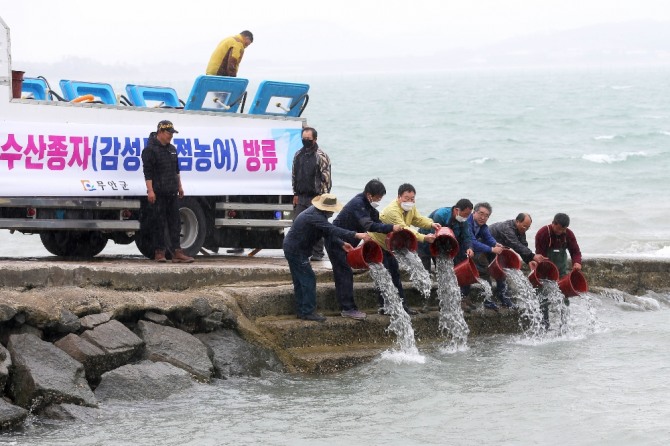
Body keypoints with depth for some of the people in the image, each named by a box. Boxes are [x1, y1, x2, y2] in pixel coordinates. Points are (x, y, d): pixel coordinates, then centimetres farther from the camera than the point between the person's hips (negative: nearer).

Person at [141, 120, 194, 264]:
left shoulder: (172, 149, 16)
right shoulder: (150, 149, -8)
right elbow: (147, 172, -13)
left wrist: (179, 187, 21)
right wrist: (150, 190, -19)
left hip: (172, 193, 8)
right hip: (158, 193, -8)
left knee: (175, 223, 4)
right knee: (159, 223, -3)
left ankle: (177, 253, 3)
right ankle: (160, 252, 2)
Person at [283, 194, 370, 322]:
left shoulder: (317, 213, 5)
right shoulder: (314, 216, -27)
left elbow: (328, 232, 10)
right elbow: (332, 230, -34)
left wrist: (341, 244, -2)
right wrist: (356, 235, -36)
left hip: (292, 248, 10)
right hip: (296, 250, -10)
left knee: (300, 281, 15)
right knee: (308, 279, -7)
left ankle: (302, 311, 21)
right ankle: (308, 311, -5)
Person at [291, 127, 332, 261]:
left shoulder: (321, 156, -5)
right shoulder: (298, 155, 12)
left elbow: (326, 178, -7)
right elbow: (294, 175, 18)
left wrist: (323, 196, -11)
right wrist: (296, 194, 13)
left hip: (316, 197, -5)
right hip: (301, 197, 5)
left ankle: (317, 253, 5)